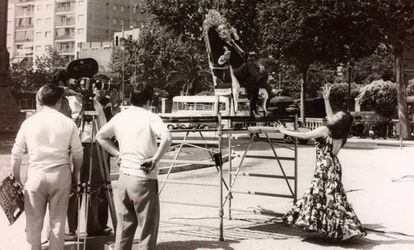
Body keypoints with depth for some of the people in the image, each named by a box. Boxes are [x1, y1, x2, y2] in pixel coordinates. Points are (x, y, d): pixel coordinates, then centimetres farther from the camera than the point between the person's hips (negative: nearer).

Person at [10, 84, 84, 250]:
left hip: (36, 175, 0)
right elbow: (78, 153, 2)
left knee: (34, 219, 13)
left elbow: (16, 153, 2)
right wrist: (75, 174, 17)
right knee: (58, 219, 9)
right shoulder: (68, 123, -2)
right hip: (60, 175, 0)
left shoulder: (29, 122, -1)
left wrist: (16, 176, 15)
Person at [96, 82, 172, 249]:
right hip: (143, 179, -6)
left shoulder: (119, 117, 8)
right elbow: (167, 137, -27)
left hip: (124, 177, 6)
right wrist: (155, 159, -18)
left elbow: (100, 136, 21)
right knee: (147, 228, 3)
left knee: (125, 224, 18)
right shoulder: (151, 118, -9)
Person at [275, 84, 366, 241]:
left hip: (325, 168, -8)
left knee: (320, 195, -3)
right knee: (334, 197, 11)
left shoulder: (325, 130, -12)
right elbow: (330, 118, 25)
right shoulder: (339, 133, 8)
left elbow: (304, 135, -9)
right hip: (334, 166, 8)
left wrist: (286, 131, 2)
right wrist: (326, 99, 29)